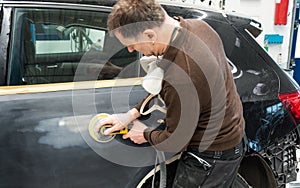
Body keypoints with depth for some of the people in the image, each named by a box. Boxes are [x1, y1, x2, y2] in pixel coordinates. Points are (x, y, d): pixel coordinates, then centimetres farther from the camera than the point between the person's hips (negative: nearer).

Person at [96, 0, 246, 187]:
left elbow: (175, 142, -20)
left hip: (212, 156, -9)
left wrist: (145, 134, 0)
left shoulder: (180, 77, -38)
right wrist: (133, 113, 4)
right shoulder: (198, 26, -10)